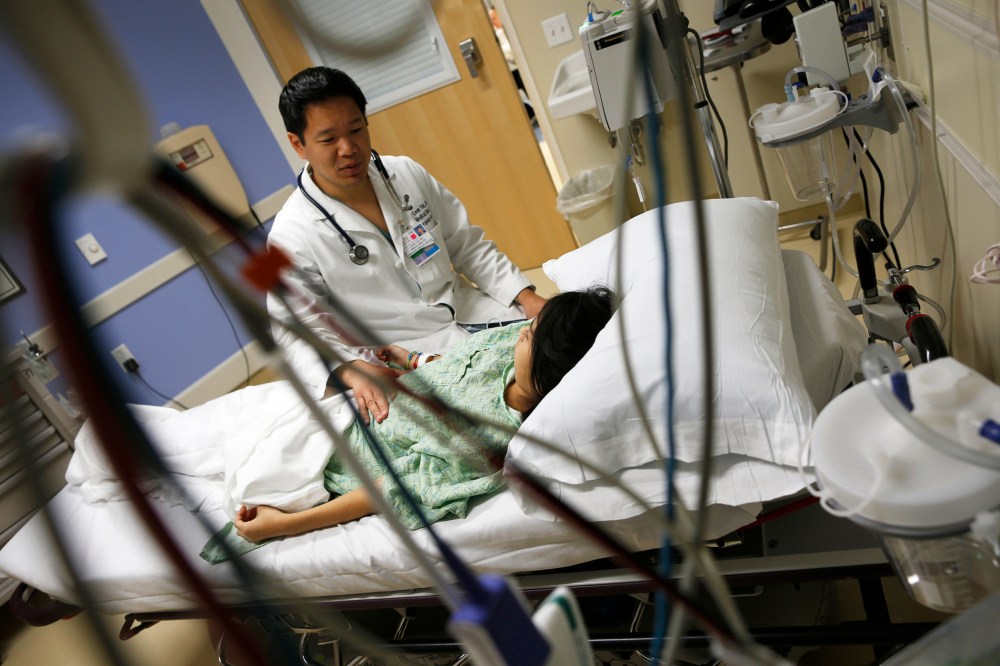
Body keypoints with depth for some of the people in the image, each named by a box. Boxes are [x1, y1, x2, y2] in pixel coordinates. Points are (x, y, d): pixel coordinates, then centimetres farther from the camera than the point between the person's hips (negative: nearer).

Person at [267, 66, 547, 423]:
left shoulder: (407, 173, 4)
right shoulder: (291, 236, -10)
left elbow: (467, 245, 8)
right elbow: (298, 330, -10)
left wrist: (527, 297, -3)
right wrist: (350, 370, -30)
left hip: (469, 311, 5)